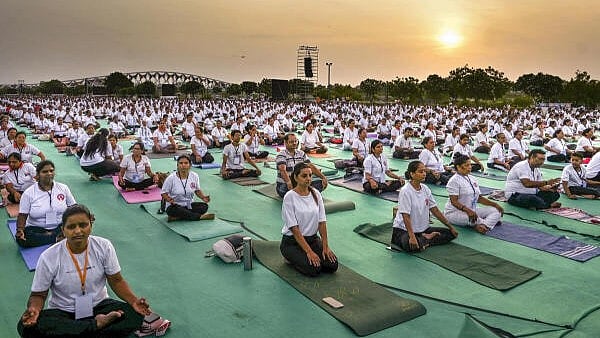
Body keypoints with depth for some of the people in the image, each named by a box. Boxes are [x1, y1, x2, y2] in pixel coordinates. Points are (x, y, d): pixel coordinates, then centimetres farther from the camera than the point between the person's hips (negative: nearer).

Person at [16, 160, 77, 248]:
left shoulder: (63, 188, 6)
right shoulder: (28, 193, 1)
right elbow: (22, 216, 0)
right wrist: (20, 230, -21)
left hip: (61, 227, 0)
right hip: (36, 228, 0)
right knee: (21, 239, -32)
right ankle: (58, 237, -22)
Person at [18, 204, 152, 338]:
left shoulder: (104, 247, -10)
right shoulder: (49, 257, -14)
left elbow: (116, 281, -3)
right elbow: (39, 295, -3)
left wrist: (134, 301, -21)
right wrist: (34, 308, -27)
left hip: (98, 306, 1)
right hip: (62, 312, 0)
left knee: (135, 314, -25)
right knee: (28, 327, -30)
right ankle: (95, 325, -21)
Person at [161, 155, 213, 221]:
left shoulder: (194, 176, -3)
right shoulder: (171, 178, -13)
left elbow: (197, 190, 11)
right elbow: (164, 193, -6)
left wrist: (203, 197, -10)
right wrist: (169, 199, -28)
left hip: (189, 205, 4)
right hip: (174, 206, -4)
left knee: (204, 206, -22)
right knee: (176, 210, -38)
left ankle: (177, 217, -22)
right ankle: (200, 216, -22)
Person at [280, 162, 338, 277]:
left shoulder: (316, 194, -1)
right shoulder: (289, 197, -18)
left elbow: (322, 222, -2)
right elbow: (294, 229, -21)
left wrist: (325, 246, -12)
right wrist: (309, 251, -25)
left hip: (313, 239, 6)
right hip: (292, 242, -5)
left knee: (332, 265, -15)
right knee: (314, 269, -27)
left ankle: (304, 257, 11)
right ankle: (295, 259, 4)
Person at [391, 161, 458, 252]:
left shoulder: (425, 189, 3)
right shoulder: (405, 191, -19)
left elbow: (435, 210, 7)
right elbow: (406, 216, -24)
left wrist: (451, 227, 6)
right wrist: (412, 237, -33)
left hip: (423, 229, 7)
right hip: (403, 230, -7)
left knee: (451, 234, 0)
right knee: (410, 245, -39)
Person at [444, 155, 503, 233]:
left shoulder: (472, 179, 13)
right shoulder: (454, 181, -13)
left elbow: (479, 198, 14)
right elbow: (454, 201, -22)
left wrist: (494, 204, 1)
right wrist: (467, 210, -37)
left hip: (472, 210, 9)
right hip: (454, 212, -9)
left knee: (496, 210, -8)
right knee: (471, 217, -40)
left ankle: (483, 225, -30)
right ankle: (491, 221, -13)